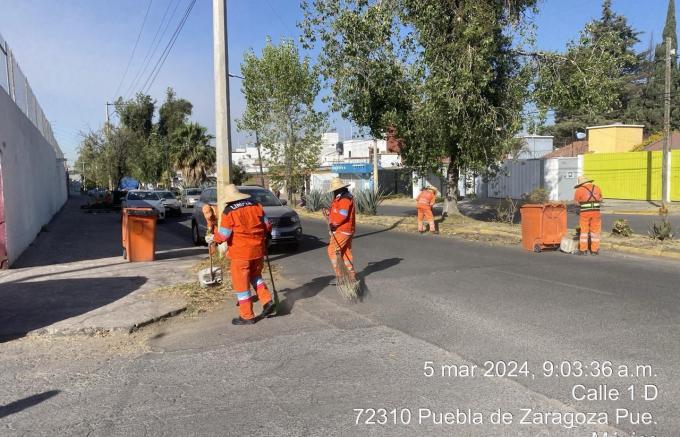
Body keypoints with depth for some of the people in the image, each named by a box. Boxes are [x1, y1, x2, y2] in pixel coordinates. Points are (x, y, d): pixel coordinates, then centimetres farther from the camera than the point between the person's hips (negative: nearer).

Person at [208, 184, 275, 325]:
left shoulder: (229, 212, -11)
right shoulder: (256, 206, 3)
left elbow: (223, 235, -11)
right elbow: (267, 226, 8)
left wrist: (212, 239, 9)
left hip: (240, 252, -5)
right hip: (258, 250, 6)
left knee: (241, 282, 5)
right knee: (255, 275, 25)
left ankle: (247, 316, 11)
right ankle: (267, 301, 12)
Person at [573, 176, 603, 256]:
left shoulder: (579, 190, -6)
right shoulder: (597, 188, 6)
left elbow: (576, 202, 3)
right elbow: (600, 199, 16)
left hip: (584, 213, -2)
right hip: (596, 212, 3)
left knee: (584, 231, 5)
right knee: (595, 231, 9)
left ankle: (583, 250, 5)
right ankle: (594, 250, 10)